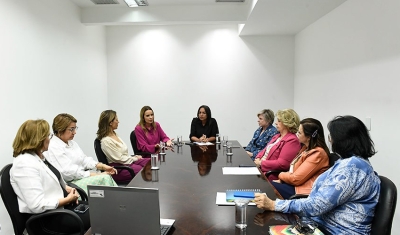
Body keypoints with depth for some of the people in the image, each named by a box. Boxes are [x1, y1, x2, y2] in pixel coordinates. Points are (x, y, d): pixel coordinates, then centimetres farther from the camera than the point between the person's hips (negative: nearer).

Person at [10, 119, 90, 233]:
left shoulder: (40, 157, 8)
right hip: (48, 217, -9)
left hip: (61, 204, 9)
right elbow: (37, 205, -28)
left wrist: (69, 189, 0)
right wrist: (67, 199, -19)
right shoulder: (25, 164, -22)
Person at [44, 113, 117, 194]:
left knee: (107, 177, -17)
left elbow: (84, 160, 14)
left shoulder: (72, 143, 17)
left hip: (82, 176, 8)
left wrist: (102, 166, -3)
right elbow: (68, 171, -18)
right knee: (104, 178, -24)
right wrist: (95, 175, -20)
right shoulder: (53, 147, -11)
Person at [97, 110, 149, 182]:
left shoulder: (115, 134, 13)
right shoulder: (106, 141, -16)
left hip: (129, 161, 9)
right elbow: (119, 159, -16)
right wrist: (135, 158, -6)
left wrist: (135, 157, 1)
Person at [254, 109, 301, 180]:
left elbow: (282, 164, -20)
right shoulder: (277, 136, 18)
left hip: (271, 175, -8)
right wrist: (258, 159, -1)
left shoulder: (292, 141, -12)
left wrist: (261, 163, -14)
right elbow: (265, 150, 21)